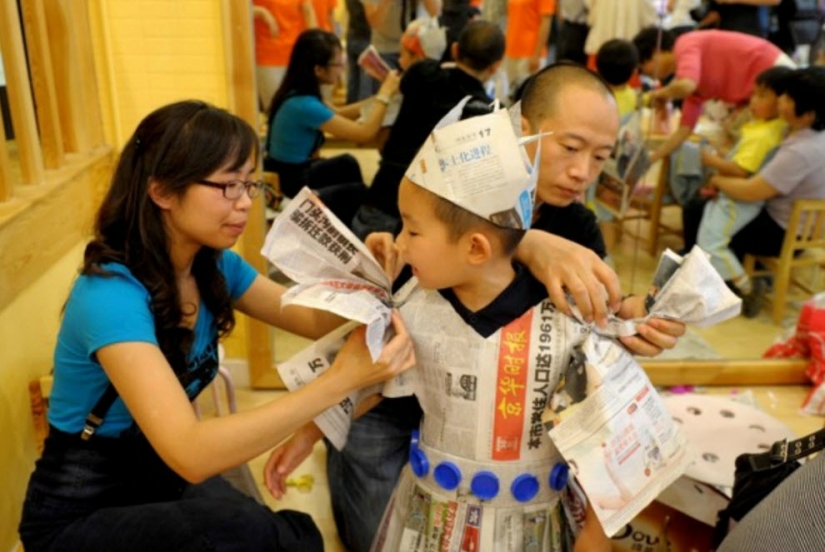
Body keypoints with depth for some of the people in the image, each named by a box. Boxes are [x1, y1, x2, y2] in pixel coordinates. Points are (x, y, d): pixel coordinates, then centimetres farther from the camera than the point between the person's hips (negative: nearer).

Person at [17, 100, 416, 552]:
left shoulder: (215, 265, -5)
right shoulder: (110, 295, -29)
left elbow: (315, 321, 1)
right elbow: (191, 452, -38)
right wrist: (341, 378, -44)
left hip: (163, 476, 6)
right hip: (78, 513, -6)